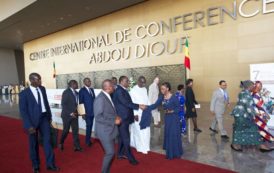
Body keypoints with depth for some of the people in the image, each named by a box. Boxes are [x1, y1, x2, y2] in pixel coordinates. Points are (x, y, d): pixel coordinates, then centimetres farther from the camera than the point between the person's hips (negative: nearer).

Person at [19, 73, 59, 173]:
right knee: (33, 144, 11)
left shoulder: (42, 89, 1)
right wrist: (29, 125, -17)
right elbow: (23, 111, -13)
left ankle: (50, 164, 18)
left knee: (47, 140, 6)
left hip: (44, 118, 4)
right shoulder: (24, 93, -13)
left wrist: (49, 116, 11)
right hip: (33, 120, -4)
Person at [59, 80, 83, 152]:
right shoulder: (66, 92, -13)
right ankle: (61, 143, 33)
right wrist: (70, 113, -21)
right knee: (66, 130, 7)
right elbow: (63, 104, -16)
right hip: (67, 115, -6)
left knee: (75, 130, 5)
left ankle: (77, 146, 11)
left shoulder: (76, 93, 8)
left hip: (74, 115, 6)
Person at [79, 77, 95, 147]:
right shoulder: (82, 90, -6)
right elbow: (81, 102, -8)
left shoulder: (92, 89, 12)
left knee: (90, 126, 11)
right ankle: (88, 141, 14)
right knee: (88, 126, -2)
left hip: (93, 111, 6)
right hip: (87, 112, -6)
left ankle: (88, 140, 24)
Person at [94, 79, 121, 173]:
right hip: (105, 131, -9)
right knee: (110, 153, -3)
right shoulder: (100, 98, -21)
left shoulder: (107, 97, 8)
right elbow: (98, 117, -23)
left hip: (110, 130, 9)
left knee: (110, 152, 17)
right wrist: (114, 121, -20)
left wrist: (116, 117, 0)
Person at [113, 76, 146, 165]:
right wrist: (138, 106, -24)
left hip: (124, 118, 10)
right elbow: (126, 103, -25)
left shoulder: (123, 90, 12)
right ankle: (130, 157, 9)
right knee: (126, 138, -1)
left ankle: (120, 154, 31)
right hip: (122, 118, -10)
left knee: (122, 137, 18)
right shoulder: (119, 91, -18)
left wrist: (132, 114, 15)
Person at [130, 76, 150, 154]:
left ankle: (144, 146, 26)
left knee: (146, 131, 10)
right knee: (139, 131, 3)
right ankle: (141, 147, 17)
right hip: (138, 113, -6)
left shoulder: (145, 89, 7)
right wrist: (135, 114, -16)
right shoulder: (133, 90, -12)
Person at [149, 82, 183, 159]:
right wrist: (146, 107, -17)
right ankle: (169, 153, 26)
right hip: (167, 118, 6)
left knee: (174, 135, 2)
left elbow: (179, 108, -10)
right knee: (167, 135, 12)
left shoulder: (174, 97, -15)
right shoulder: (161, 97, 1)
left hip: (174, 119, -6)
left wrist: (171, 111, -23)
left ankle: (176, 153, 21)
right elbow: (155, 105, -5)